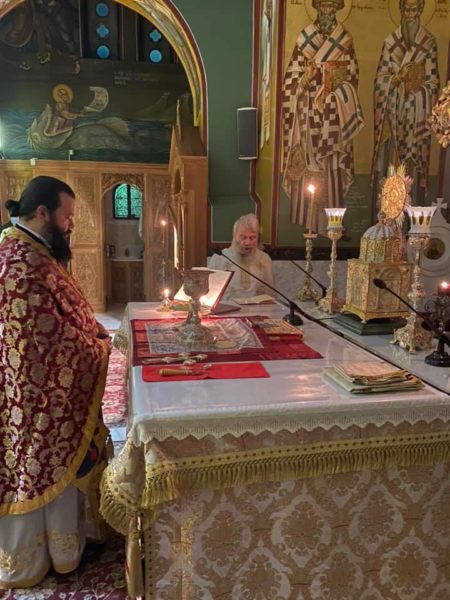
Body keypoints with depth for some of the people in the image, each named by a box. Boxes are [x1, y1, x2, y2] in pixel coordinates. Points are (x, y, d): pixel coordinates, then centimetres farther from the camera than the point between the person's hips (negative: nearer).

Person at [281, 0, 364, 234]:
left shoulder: (345, 39, 8)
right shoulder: (305, 37, 6)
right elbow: (294, 74, 4)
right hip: (309, 108, -1)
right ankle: (305, 218, 7)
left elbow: (352, 74, 4)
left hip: (335, 112, 1)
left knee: (332, 162, 0)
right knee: (307, 159, -1)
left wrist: (335, 93, -10)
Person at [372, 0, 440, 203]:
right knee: (388, 155, 0)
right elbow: (380, 77, 2)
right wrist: (397, 77, -15)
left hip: (417, 112, 0)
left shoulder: (429, 42, 4)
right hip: (393, 109, 1)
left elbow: (433, 81, 2)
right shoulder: (390, 41, 6)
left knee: (414, 157, 0)